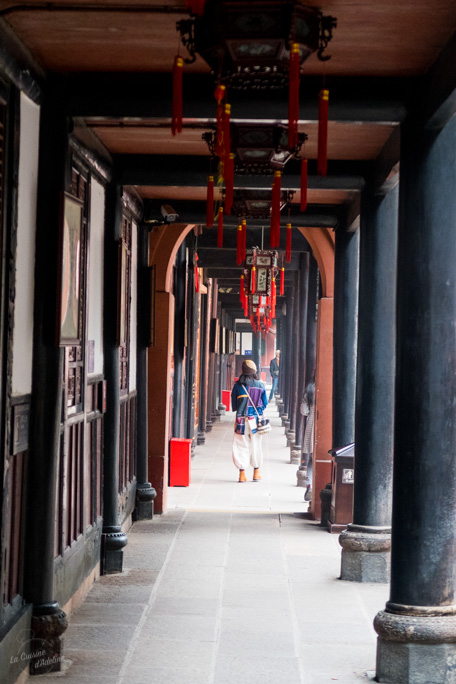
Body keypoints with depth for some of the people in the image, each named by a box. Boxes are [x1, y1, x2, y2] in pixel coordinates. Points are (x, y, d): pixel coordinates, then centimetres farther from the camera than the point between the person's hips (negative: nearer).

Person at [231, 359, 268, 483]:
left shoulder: (238, 385, -6)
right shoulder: (260, 385, -3)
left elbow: (233, 404, 1)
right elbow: (265, 403, 6)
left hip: (242, 420, -1)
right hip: (256, 419, 1)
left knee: (241, 446, 5)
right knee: (256, 446, 13)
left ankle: (242, 473, 2)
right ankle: (256, 473, 19)